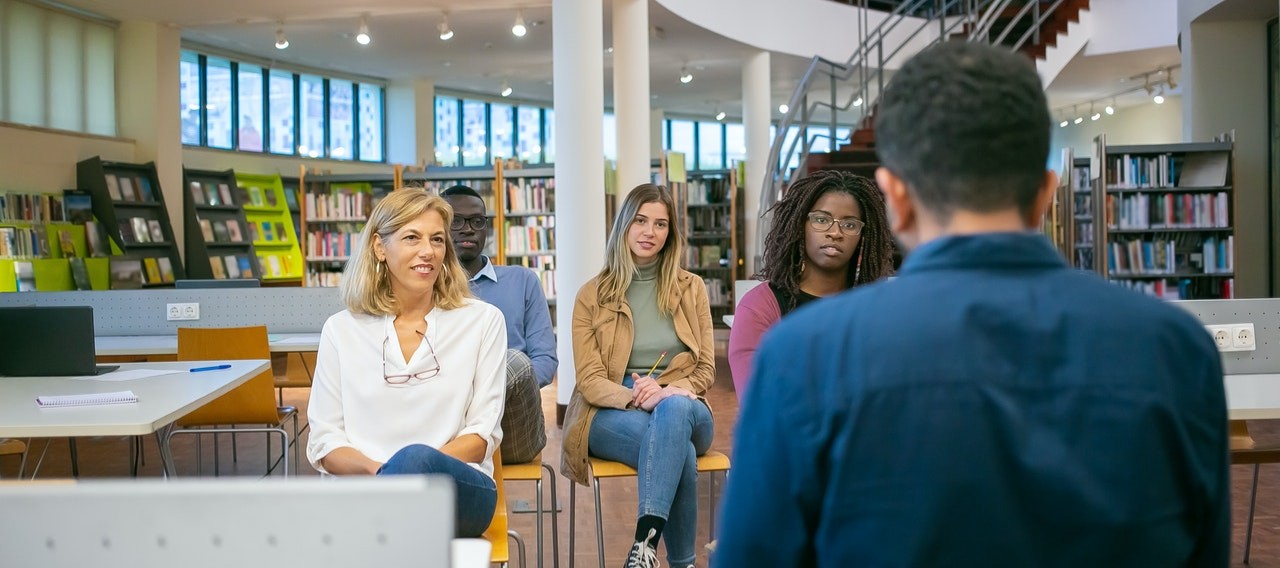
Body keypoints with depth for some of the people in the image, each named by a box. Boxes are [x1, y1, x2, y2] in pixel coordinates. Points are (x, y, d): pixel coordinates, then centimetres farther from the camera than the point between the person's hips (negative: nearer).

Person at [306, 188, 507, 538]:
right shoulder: (341, 330, 13)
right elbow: (325, 442, 9)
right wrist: (375, 469, -14)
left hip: (459, 488, 1)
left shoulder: (483, 321, 11)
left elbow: (483, 433, 5)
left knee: (414, 459, -37)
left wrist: (409, 468, -14)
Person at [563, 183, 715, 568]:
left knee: (673, 410, -39)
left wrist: (666, 392, -15)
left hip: (682, 408, 2)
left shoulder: (691, 288, 11)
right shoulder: (592, 295, 6)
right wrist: (638, 397, -24)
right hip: (612, 415, -1)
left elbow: (706, 369, 8)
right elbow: (590, 382, -2)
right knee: (679, 448, -36)